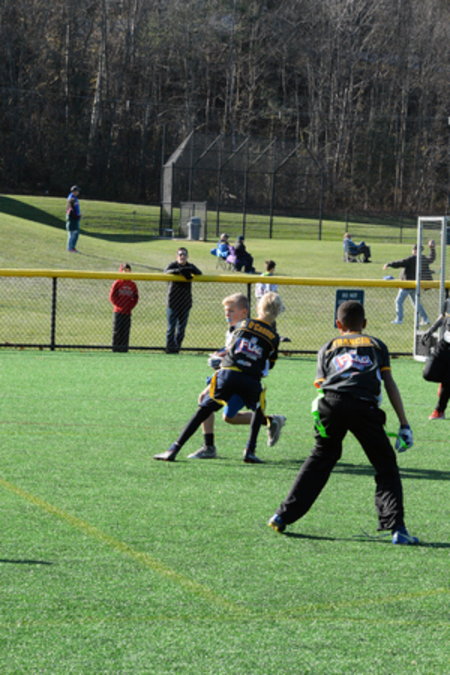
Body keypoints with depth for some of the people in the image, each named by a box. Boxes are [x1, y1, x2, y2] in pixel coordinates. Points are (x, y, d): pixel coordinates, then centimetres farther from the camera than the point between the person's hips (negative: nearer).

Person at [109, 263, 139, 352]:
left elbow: (136, 297, 12)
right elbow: (112, 296, -3)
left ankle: (124, 348, 6)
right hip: (118, 312, -4)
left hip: (128, 312, 4)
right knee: (117, 331, -2)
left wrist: (131, 306, -2)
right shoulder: (117, 283, -1)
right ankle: (116, 348, 1)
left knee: (126, 331, 3)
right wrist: (118, 305, -10)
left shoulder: (132, 285, 9)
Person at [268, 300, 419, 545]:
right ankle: (396, 528, -7)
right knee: (386, 465, 6)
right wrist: (404, 425, 14)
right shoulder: (376, 345, 25)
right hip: (365, 406, -2)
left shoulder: (328, 347, 29)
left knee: (320, 458, 18)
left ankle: (283, 516, 16)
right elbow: (390, 384, 16)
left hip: (331, 405, 2)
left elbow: (321, 385, 16)